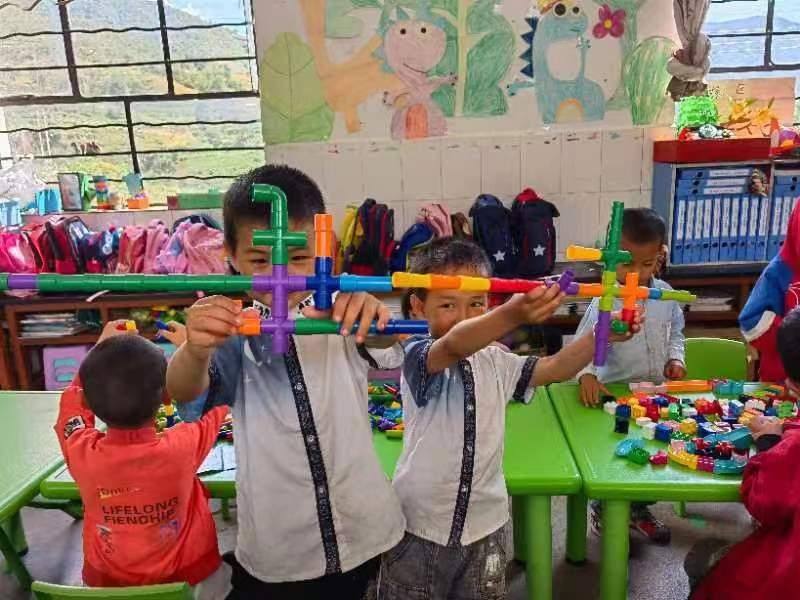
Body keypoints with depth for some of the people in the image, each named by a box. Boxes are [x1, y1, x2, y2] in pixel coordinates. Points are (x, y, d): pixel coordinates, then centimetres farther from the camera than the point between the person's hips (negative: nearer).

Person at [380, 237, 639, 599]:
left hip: (485, 524, 4)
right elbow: (454, 346, -39)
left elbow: (554, 368, -2)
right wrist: (513, 315, -58)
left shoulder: (495, 361, 0)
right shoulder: (417, 356, -19)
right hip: (419, 525, -4)